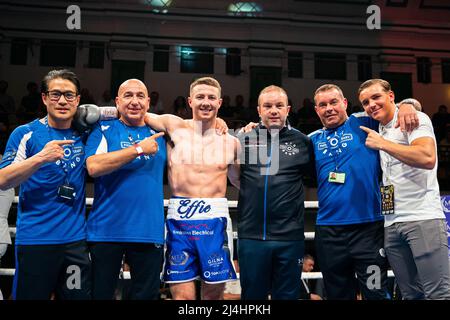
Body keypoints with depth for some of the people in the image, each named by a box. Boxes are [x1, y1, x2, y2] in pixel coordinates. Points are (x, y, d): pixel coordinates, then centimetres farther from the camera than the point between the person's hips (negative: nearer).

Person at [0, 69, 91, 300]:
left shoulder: (83, 134, 8)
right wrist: (40, 158, -22)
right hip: (34, 239, -3)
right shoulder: (25, 134, -2)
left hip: (76, 239, 3)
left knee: (78, 295, 7)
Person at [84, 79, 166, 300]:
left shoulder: (158, 133, 12)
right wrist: (139, 149, -12)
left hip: (149, 231, 3)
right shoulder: (104, 129, 3)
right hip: (106, 231, -2)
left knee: (146, 294, 10)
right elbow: (94, 166, -13)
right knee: (100, 294, 8)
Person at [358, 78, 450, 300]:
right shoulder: (379, 131, 19)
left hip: (423, 219, -7)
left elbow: (428, 158, -21)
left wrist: (382, 144, -13)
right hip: (391, 224, 7)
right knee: (411, 294, 8)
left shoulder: (416, 119, -2)